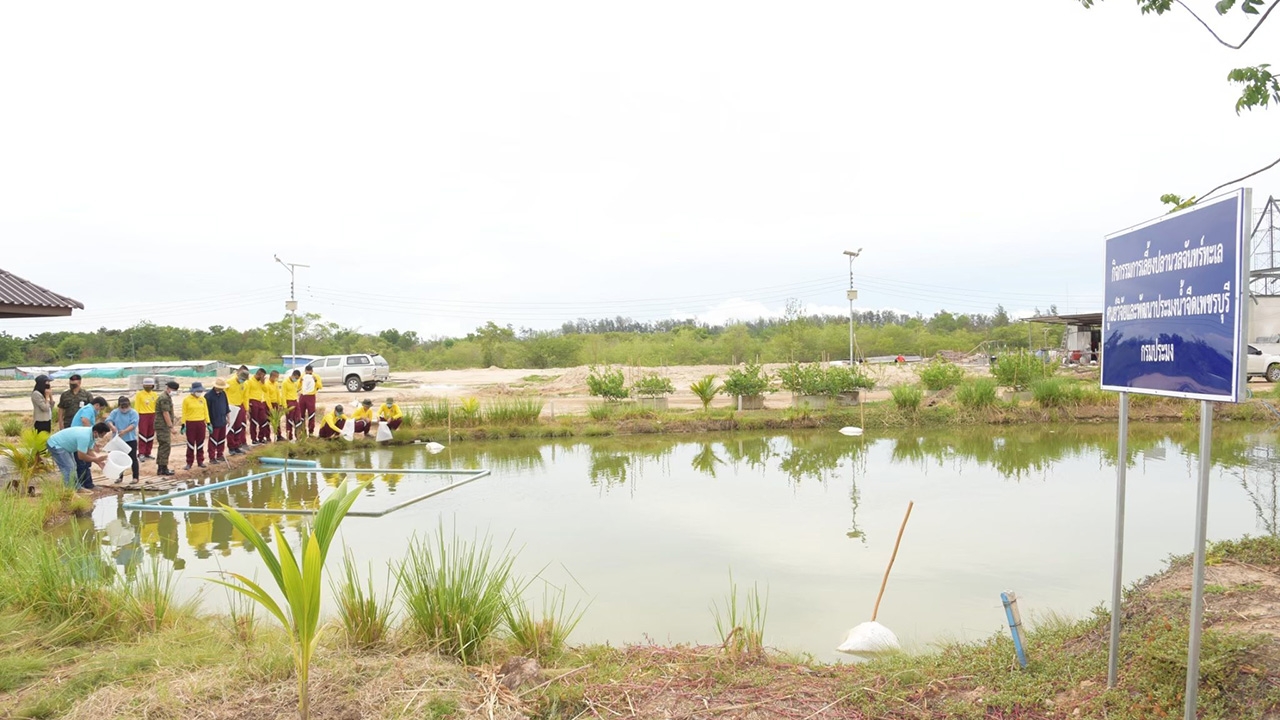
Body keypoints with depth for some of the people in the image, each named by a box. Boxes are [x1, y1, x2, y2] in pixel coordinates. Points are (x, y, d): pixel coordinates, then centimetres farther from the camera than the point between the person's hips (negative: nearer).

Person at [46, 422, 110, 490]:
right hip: (55, 445, -11)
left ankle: (76, 488, 23)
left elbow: (89, 451, 0)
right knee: (69, 468, -14)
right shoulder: (85, 436, -35)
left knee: (73, 467, 15)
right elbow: (81, 456, -29)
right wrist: (97, 459, -20)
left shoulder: (91, 434, -6)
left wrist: (98, 462, -9)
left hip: (64, 444, 11)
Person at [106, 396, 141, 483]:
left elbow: (134, 424, -18)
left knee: (133, 458, 1)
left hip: (131, 439, -4)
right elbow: (108, 420, -9)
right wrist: (112, 426, -31)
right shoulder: (115, 412, 4)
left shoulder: (133, 413, -6)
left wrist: (125, 431, -33)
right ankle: (119, 476, 22)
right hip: (118, 440, 4)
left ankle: (135, 477, 7)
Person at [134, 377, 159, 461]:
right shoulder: (139, 394, -2)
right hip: (143, 416, -4)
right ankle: (141, 454, -6)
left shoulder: (154, 394, 9)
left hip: (152, 416, 4)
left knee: (151, 436, 7)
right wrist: (136, 417, -9)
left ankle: (147, 453, 15)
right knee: (143, 436, -7)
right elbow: (136, 406, -3)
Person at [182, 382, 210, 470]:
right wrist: (183, 425, -7)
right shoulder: (186, 400, -5)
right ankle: (189, 462, 9)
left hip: (201, 423, 3)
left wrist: (208, 423, 7)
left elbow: (206, 411, 10)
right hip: (190, 423, -3)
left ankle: (200, 461, 18)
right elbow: (184, 413, -3)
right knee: (190, 444, 2)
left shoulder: (203, 399, 6)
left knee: (200, 443, 9)